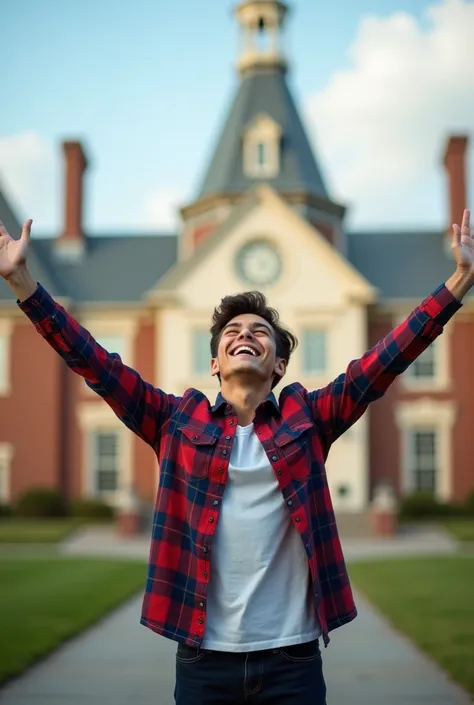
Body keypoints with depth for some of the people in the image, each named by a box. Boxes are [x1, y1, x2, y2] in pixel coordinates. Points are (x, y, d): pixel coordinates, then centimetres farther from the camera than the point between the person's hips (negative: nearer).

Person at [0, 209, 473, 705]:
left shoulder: (306, 418, 5)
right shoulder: (180, 421, 5)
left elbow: (385, 360, 0)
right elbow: (93, 362, 1)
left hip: (292, 656, 0)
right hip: (203, 656, 0)